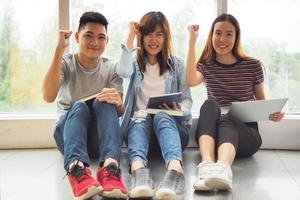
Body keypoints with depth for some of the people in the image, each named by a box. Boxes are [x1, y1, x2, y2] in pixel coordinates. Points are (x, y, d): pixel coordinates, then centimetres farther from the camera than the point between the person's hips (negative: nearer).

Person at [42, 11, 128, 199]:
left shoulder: (112, 68, 2)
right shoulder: (66, 63, -2)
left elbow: (120, 112, -9)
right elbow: (48, 96, -22)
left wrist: (118, 103, -34)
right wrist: (59, 49, -24)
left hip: (99, 137, 1)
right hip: (68, 133, -1)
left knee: (104, 103, -29)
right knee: (79, 106, -32)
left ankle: (110, 166, -52)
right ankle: (77, 168, -58)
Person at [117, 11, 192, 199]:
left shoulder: (177, 64, 17)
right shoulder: (135, 63, 18)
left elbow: (187, 98, 6)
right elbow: (123, 71, -9)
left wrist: (180, 110, -18)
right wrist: (131, 35, -3)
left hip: (170, 122, -1)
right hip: (139, 123, 1)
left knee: (161, 116, -35)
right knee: (141, 116, -34)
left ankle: (175, 168, -65)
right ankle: (138, 169, -64)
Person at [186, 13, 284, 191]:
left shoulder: (253, 66, 10)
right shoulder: (206, 66, 11)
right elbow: (191, 81, -12)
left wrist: (273, 112, -9)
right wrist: (192, 40, -11)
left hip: (245, 133, -1)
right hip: (211, 132, 1)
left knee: (226, 120, -36)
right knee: (210, 105, -32)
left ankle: (223, 169, -67)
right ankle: (207, 165, -57)